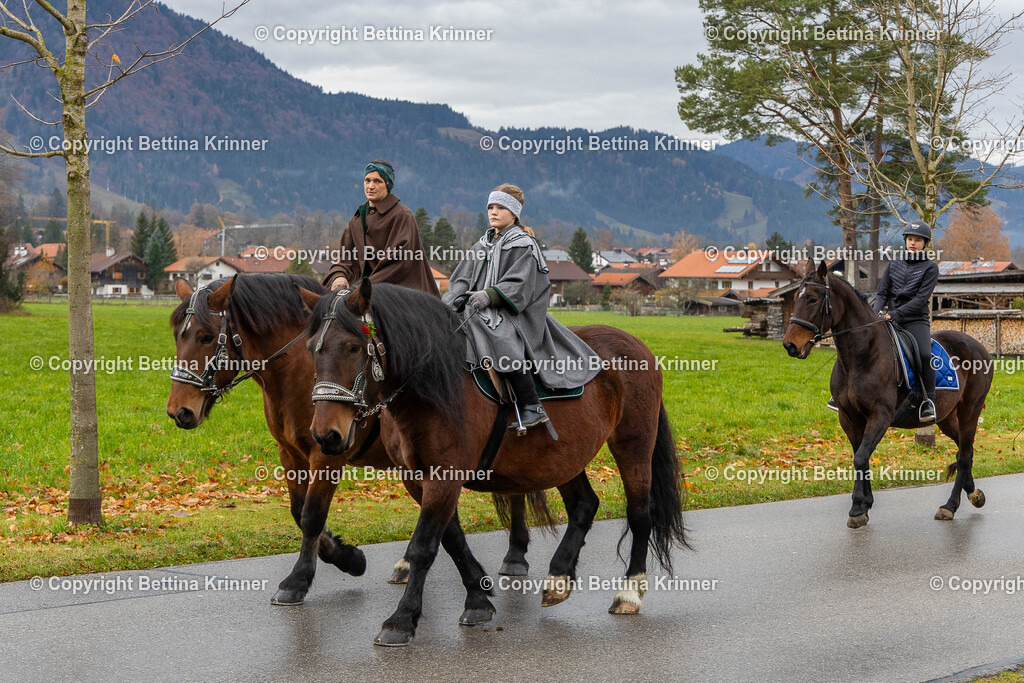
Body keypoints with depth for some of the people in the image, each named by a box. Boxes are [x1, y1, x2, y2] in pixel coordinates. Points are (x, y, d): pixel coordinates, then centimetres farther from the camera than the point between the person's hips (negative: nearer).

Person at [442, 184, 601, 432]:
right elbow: (463, 279, 17)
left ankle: (532, 407, -35)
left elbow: (519, 284, -15)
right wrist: (453, 301, -4)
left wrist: (489, 296, -29)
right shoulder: (484, 244, 20)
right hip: (482, 314, 8)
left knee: (505, 345, -36)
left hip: (514, 315, -8)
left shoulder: (523, 244, -2)